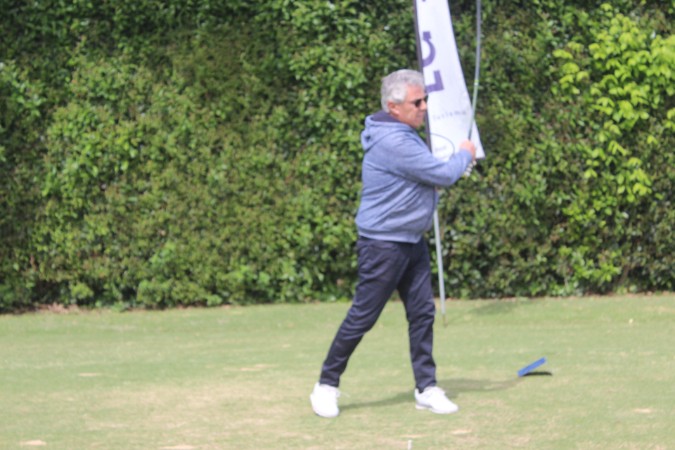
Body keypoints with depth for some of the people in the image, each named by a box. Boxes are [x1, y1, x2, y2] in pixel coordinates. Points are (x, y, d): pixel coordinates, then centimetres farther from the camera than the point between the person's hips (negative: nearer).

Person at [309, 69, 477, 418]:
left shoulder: (405, 135, 11)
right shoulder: (393, 142, -23)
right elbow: (443, 175, -20)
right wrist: (464, 155, -2)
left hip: (411, 241, 10)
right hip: (382, 243, -10)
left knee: (422, 312, 6)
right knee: (362, 317, -3)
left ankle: (426, 388, 11)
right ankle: (326, 385, 9)